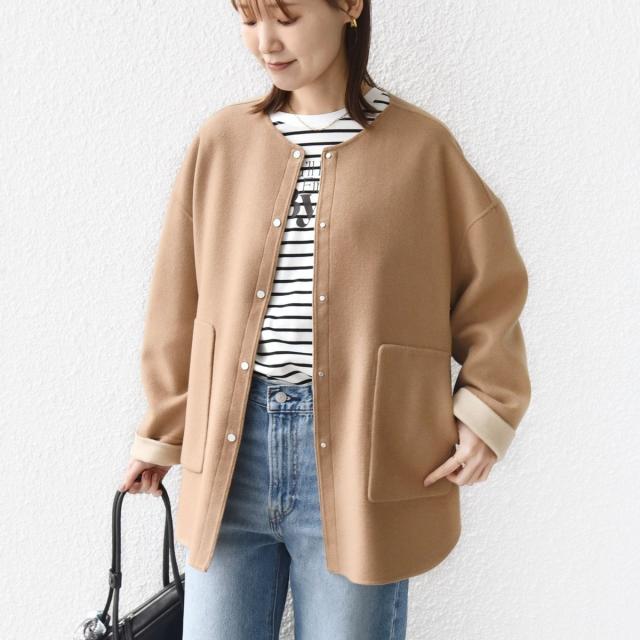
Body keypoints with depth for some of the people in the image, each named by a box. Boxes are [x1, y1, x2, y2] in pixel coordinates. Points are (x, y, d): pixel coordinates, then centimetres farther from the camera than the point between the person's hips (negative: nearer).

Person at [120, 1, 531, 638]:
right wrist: (160, 434, 16)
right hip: (232, 445, 3)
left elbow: (491, 282, 7)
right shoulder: (222, 142, 5)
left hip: (359, 452, -2)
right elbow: (178, 302, 10)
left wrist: (486, 411, -3)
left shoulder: (420, 146, -2)